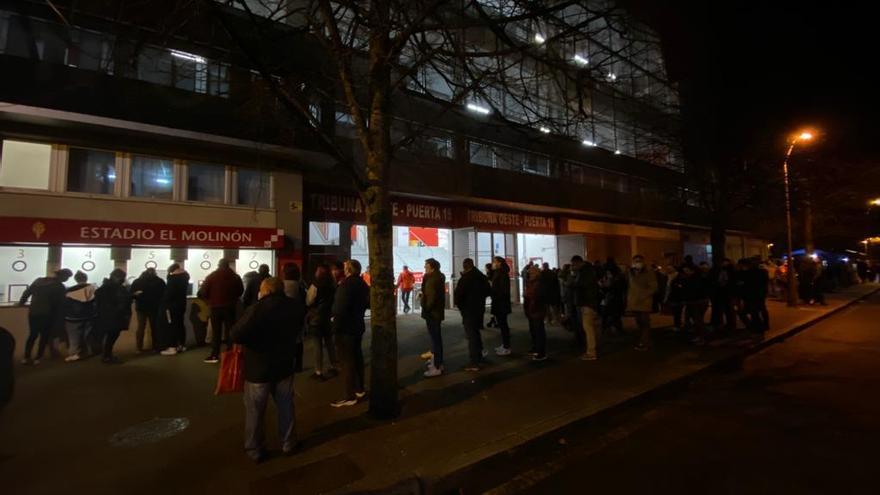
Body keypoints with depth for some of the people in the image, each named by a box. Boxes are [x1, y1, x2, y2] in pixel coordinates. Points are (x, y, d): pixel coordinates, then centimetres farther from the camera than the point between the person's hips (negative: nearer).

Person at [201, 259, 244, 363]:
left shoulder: (211, 276, -4)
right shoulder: (235, 276, 2)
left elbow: (203, 292, -6)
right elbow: (240, 291, 7)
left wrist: (211, 298, 12)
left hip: (216, 307, -1)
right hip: (230, 307, 1)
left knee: (216, 331, 4)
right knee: (230, 330, 8)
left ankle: (214, 355, 4)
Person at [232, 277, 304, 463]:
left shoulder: (257, 309, -23)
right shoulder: (296, 307, -6)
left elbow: (236, 335, -27)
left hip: (258, 368, -4)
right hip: (284, 365, 4)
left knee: (255, 411, 14)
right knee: (286, 407, 18)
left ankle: (255, 450, 27)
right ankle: (288, 443, 31)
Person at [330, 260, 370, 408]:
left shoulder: (346, 284, -20)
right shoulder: (362, 284, 7)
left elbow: (340, 308, -24)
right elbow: (367, 302, 16)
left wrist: (332, 312, -8)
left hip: (345, 327, -9)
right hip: (357, 325, 9)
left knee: (346, 361, -3)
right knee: (357, 357, 17)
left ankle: (349, 396, 2)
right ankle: (359, 389, 29)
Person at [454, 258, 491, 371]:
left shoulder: (465, 278, -17)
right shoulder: (482, 276, 5)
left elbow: (457, 296, -20)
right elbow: (488, 291, 15)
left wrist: (460, 306, -4)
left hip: (469, 311, -7)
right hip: (480, 309, 7)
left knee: (471, 335, -4)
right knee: (476, 332, 22)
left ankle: (474, 363, -3)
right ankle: (479, 356, 33)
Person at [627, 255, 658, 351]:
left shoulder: (649, 273, -3)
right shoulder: (630, 273, 12)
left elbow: (653, 288, -8)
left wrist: (642, 296, -16)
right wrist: (628, 298, 9)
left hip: (644, 303, -5)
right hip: (634, 303, 5)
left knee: (645, 323, -1)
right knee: (639, 323, 12)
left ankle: (645, 343, 5)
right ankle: (642, 342, 22)